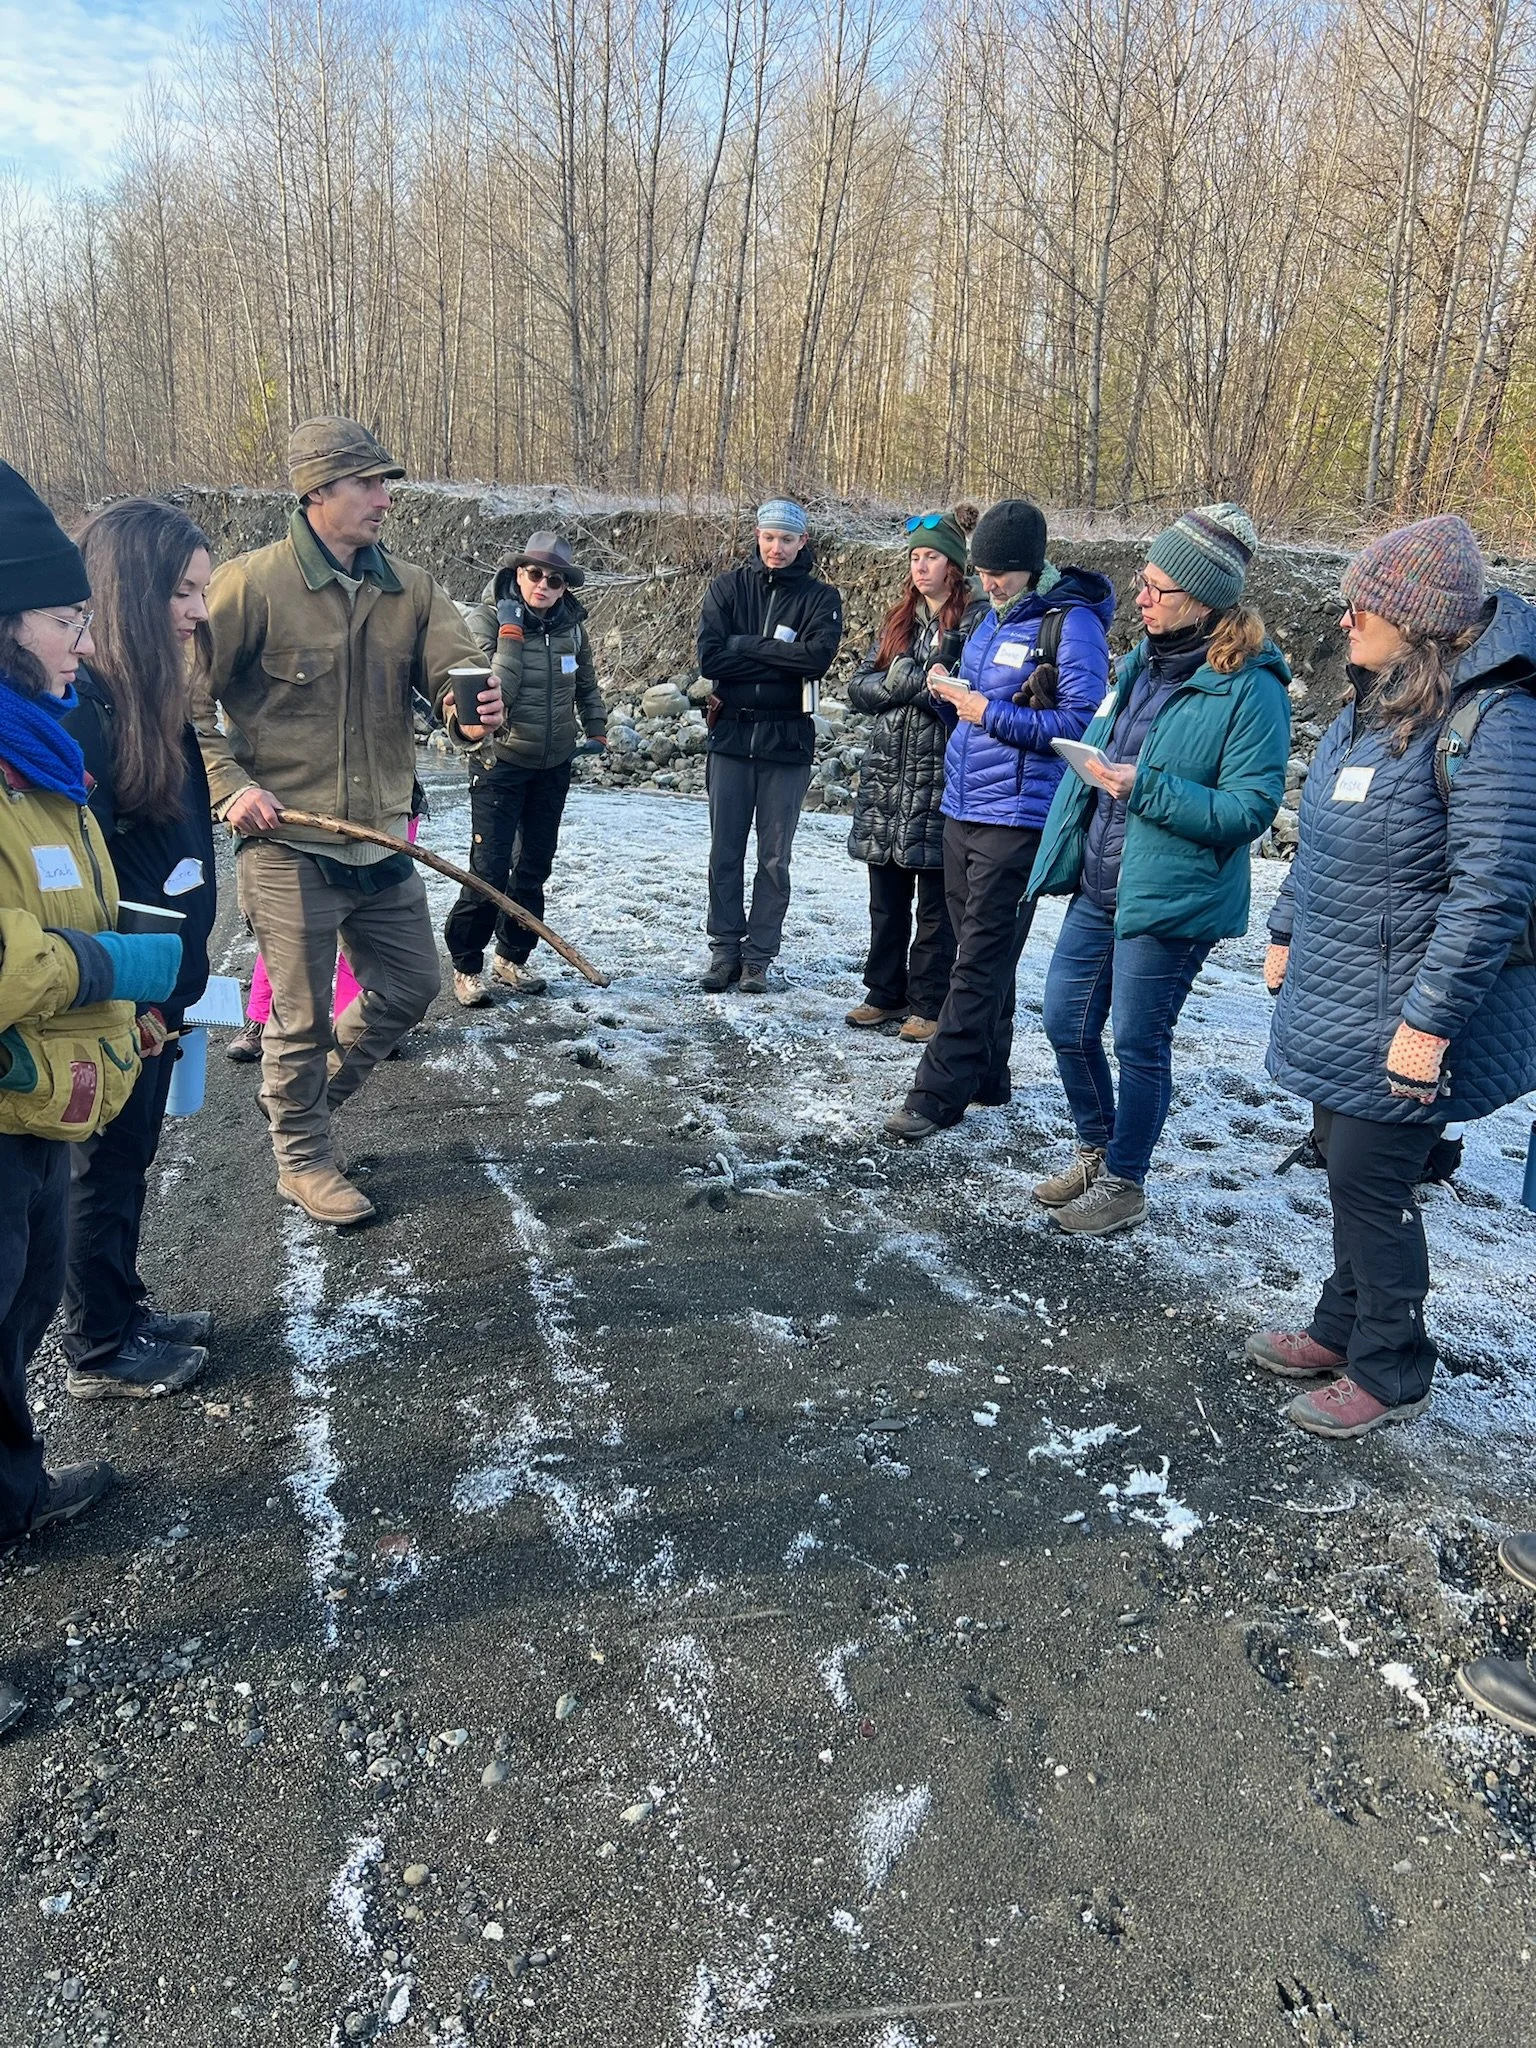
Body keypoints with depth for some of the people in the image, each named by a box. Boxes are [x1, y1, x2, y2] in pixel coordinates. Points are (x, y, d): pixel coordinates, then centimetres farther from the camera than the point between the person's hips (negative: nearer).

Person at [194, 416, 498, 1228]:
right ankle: (301, 1159, 29)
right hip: (288, 847, -6)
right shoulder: (250, 583, -11)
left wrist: (473, 700, -25)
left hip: (381, 842, 6)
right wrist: (229, 786, -14)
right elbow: (184, 696, -8)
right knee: (302, 1017, 5)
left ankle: (307, 1099, 41)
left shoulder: (409, 587, 5)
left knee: (409, 987, 16)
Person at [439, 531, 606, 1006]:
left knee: (535, 867, 12)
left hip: (554, 765, 5)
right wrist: (511, 633, -32)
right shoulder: (486, 620, -12)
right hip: (500, 760, -5)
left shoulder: (572, 624, 2)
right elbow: (496, 691, -24)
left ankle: (512, 957, 27)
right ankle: (466, 965, 9)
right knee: (489, 869, -8)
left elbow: (586, 685, 18)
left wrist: (596, 730, 12)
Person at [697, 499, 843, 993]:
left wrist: (746, 645, -13)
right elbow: (709, 657, -9)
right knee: (725, 852, 6)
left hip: (787, 741, -1)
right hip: (731, 734, 1)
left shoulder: (820, 597, 2)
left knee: (774, 859, 5)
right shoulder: (729, 587, 4)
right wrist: (780, 658, -12)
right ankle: (724, 948, 17)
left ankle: (758, 956, 14)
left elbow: (818, 656, -17)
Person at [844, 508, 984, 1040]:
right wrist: (898, 684, -9)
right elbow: (859, 687, 9)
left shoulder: (975, 619, -5)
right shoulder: (899, 618, 16)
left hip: (940, 776, -6)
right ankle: (885, 992, 24)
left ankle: (928, 1003, 11)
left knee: (934, 902, 2)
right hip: (885, 775, 6)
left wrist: (908, 680, -11)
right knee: (886, 898, 12)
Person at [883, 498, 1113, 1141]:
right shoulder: (994, 618, 15)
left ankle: (936, 1096, -4)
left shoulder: (1072, 622, -10)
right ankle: (986, 1076, 26)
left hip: (1016, 817, -9)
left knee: (981, 961, -6)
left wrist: (993, 713, -19)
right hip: (962, 809, 9)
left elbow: (1081, 722, -16)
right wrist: (949, 694, 0)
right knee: (979, 952, 15)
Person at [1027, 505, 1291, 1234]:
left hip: (1171, 899, -8)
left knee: (1138, 1044, 5)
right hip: (1098, 889, 8)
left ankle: (1123, 1184, 25)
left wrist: (1146, 788, -27)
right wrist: (1062, 850, 15)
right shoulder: (1143, 661, 8)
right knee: (1066, 1022, 14)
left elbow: (1250, 807, -19)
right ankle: (1096, 1151, 36)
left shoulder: (1250, 688, -15)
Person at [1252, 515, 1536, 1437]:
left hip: (1400, 1023, -8)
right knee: (1346, 1168, 18)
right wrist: (1287, 935, 20)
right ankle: (1345, 1327, 36)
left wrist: (1429, 1022, -24)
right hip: (1337, 999, 8)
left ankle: (1389, 1371, 20)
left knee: (1371, 1184, 1)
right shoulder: (1373, 705, 9)